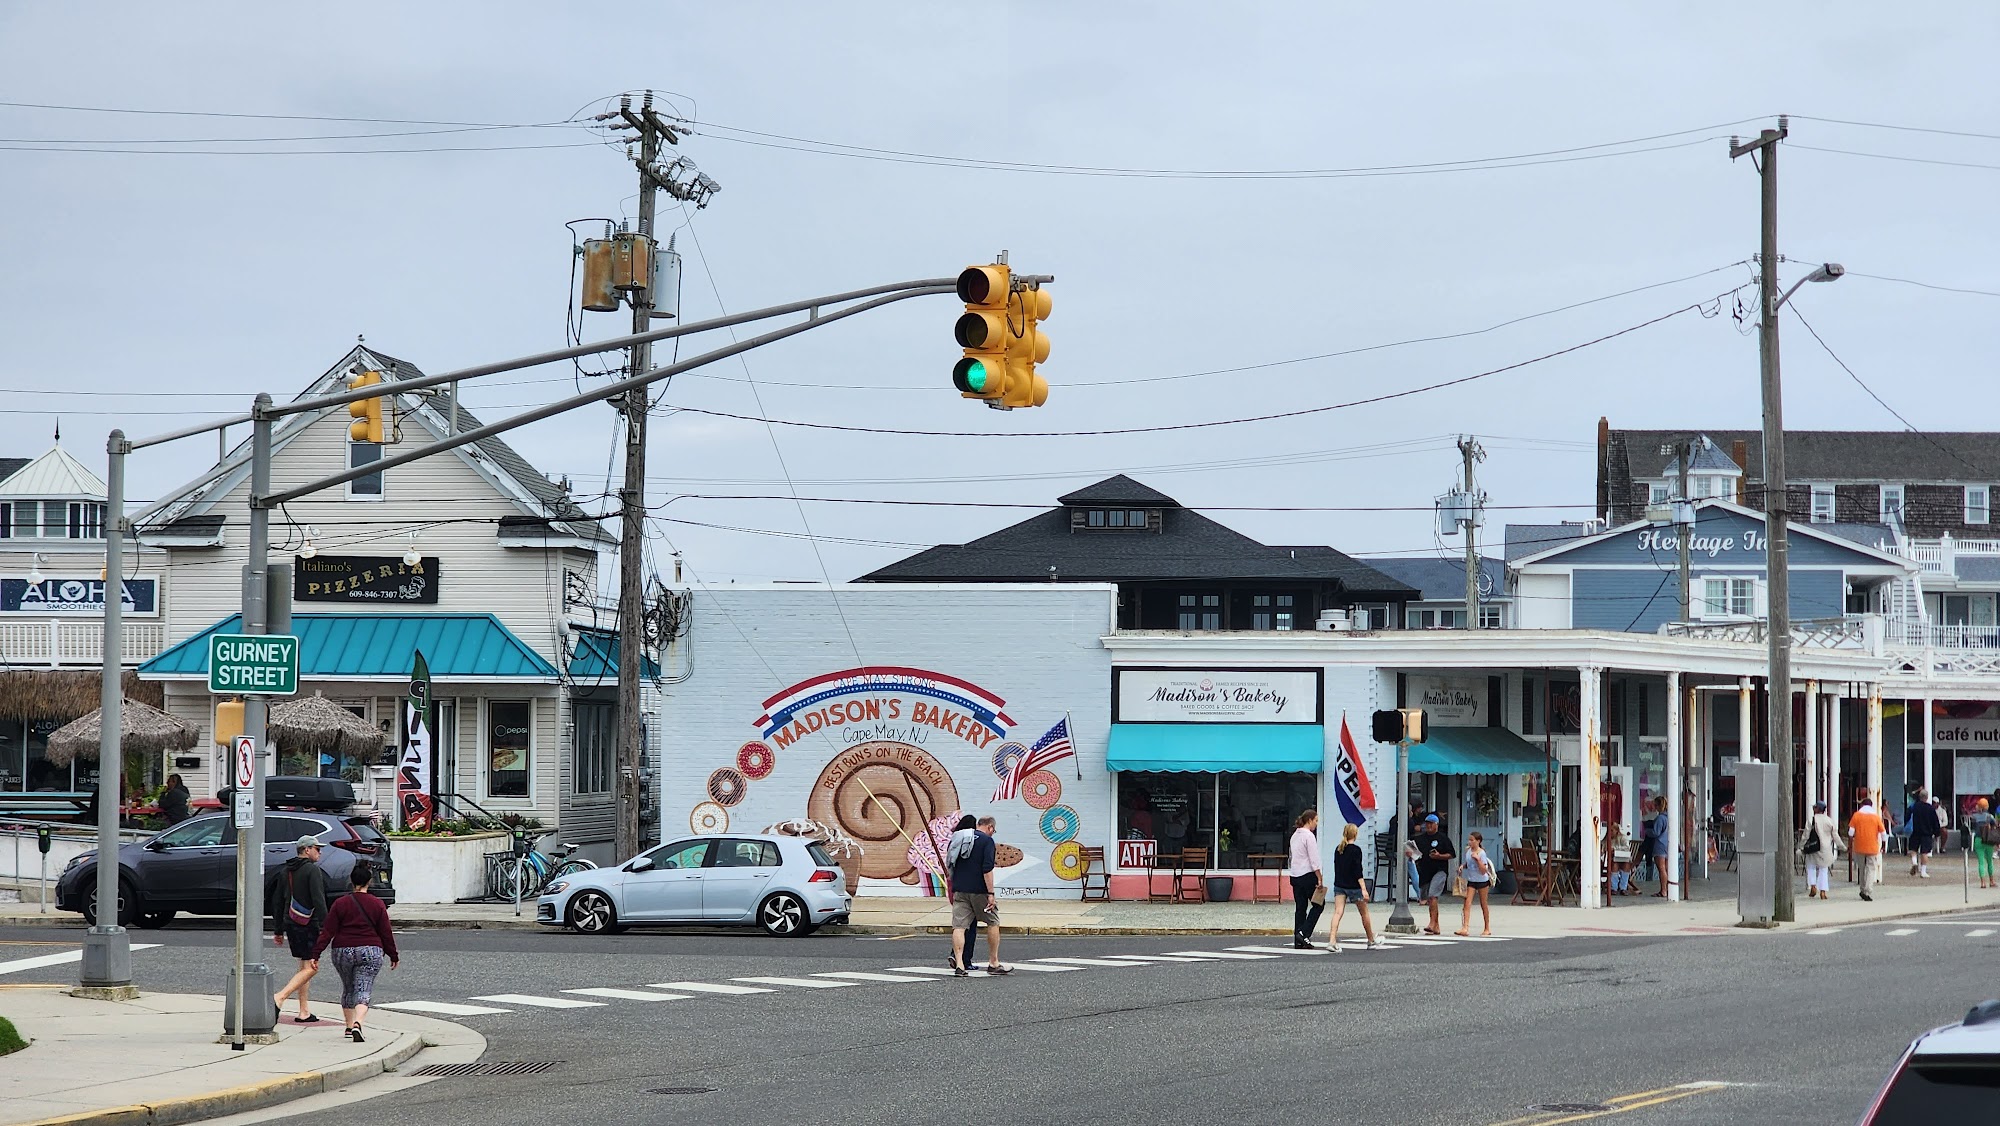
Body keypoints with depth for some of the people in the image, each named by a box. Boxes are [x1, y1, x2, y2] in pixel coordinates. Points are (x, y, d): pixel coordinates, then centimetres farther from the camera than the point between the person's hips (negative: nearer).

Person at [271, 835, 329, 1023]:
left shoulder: (285, 871, 14)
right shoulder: (313, 870, -10)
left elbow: (277, 902, 18)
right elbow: (318, 900, -18)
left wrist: (279, 930, 23)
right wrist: (326, 926, -18)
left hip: (291, 923, 8)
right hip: (309, 924, -8)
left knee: (305, 967, 15)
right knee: (310, 968, -7)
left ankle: (304, 1012, 13)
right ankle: (280, 996, -22)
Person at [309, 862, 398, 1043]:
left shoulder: (341, 904, 0)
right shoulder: (377, 905, -1)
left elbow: (327, 932, -2)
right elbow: (386, 933, 3)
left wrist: (316, 954, 0)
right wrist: (393, 956, 13)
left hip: (343, 952, 2)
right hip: (370, 952, -2)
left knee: (348, 989, 20)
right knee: (363, 992, -5)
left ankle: (349, 1026, 25)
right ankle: (357, 1024, -27)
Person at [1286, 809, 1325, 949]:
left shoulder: (1295, 835, 14)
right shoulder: (1309, 836, -13)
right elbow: (1314, 860, -16)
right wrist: (1320, 878, -15)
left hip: (1295, 875, 8)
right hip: (1307, 875, -8)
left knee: (1300, 907, 9)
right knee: (1318, 904, 3)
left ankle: (1298, 941, 7)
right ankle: (1304, 933, -9)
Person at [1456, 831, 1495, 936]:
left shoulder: (1481, 853, -15)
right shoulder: (1468, 851, 2)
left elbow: (1483, 870, -19)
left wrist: (1478, 859, -29)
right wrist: (1462, 866, -2)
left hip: (1482, 881, -5)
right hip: (1471, 881, 5)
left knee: (1483, 905, 8)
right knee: (1467, 903, -9)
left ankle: (1487, 928, 21)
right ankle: (1465, 928, -17)